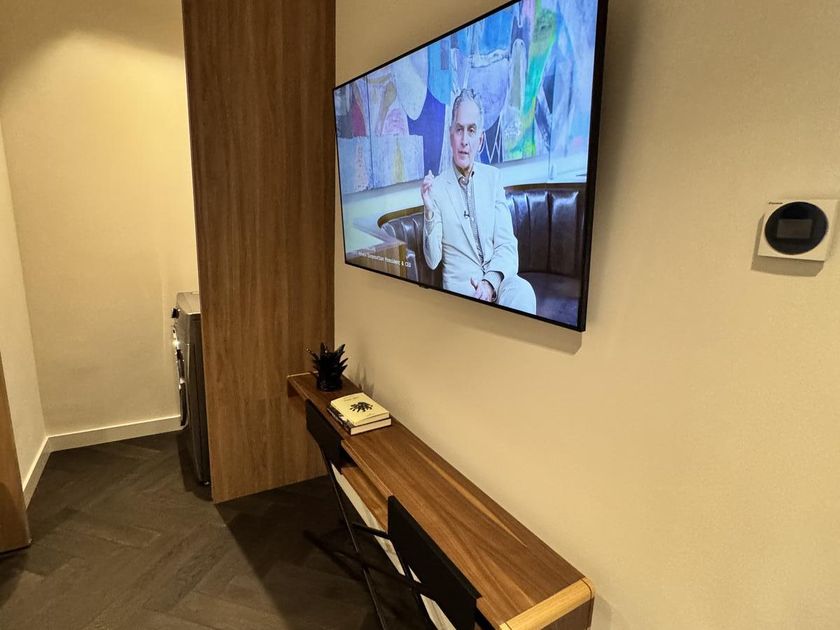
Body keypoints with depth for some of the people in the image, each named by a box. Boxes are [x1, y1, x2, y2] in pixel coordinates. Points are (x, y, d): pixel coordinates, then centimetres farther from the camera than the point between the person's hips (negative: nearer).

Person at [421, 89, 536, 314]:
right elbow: (433, 260, -2)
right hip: (460, 285, -2)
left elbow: (507, 245, 2)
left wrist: (490, 282, -17)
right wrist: (429, 212, -17)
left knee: (522, 292, -28)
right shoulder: (437, 187, 0)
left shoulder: (493, 177, 7)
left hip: (498, 279, 2)